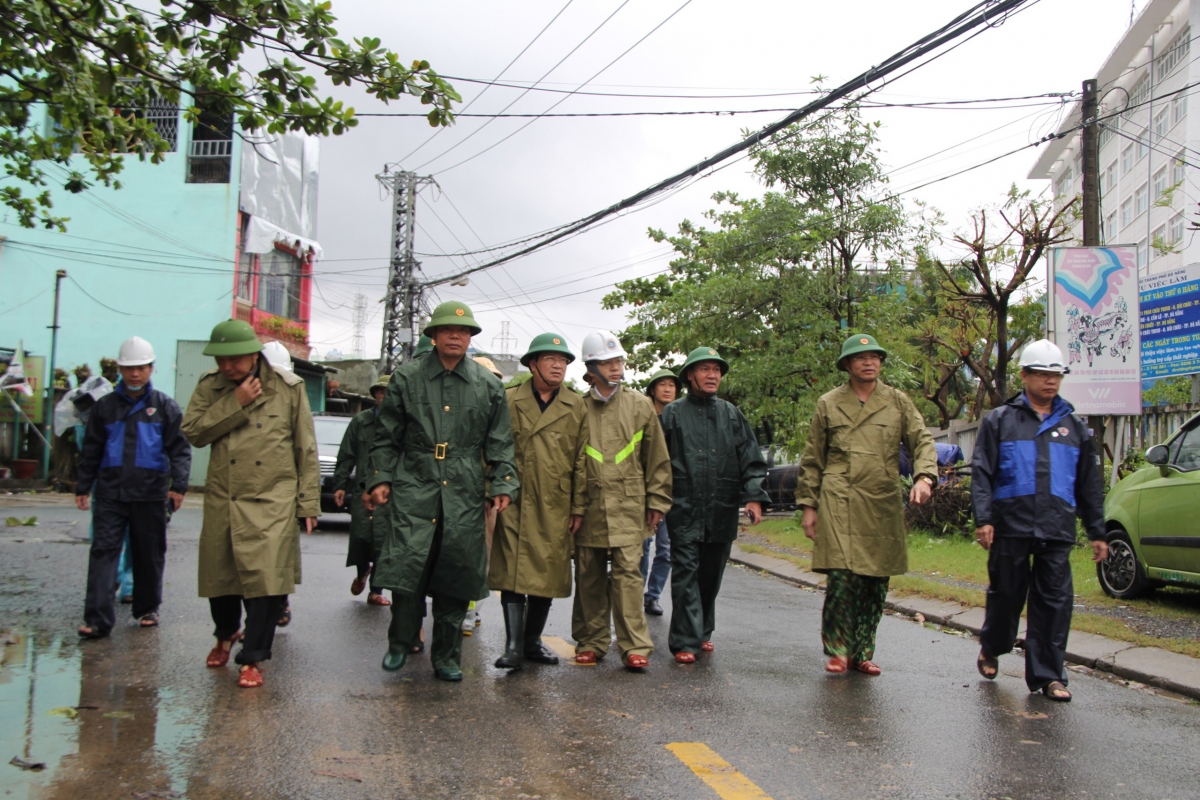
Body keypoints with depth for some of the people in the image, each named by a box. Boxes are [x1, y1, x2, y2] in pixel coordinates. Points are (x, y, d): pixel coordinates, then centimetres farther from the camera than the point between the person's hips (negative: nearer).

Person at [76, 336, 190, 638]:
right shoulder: (105, 406, 10)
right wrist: (83, 487, 12)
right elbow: (91, 451, 14)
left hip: (150, 494, -1)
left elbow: (180, 449, 1)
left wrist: (178, 484, -10)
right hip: (110, 492, 1)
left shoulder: (165, 407, 4)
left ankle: (147, 609, 24)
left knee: (149, 554, 9)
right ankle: (98, 618, -8)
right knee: (103, 551, -7)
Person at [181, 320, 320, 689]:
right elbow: (193, 432, -4)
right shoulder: (210, 387, 7)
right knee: (219, 574, 14)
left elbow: (306, 449, 2)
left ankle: (252, 658, 5)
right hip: (222, 497, 3)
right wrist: (235, 404, -13)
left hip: (273, 500, -3)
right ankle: (227, 634, 43)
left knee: (267, 579, -11)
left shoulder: (288, 387, -1)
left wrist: (308, 502, 0)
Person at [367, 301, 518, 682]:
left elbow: (500, 443, 10)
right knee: (407, 567, -8)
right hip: (414, 488, -1)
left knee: (456, 578, 3)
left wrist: (502, 485, 1)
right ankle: (400, 644, 14)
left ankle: (447, 657, 17)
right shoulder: (406, 378, 6)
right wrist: (380, 478, 3)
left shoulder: (488, 385, 8)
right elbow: (386, 436, 10)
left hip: (465, 493, 1)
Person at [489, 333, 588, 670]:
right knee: (513, 572, -7)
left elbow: (582, 461, 7)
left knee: (548, 575, 6)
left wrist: (578, 507, 3)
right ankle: (513, 645, -4)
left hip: (556, 506, 2)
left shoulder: (577, 407, 8)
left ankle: (533, 641, 19)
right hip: (514, 502, -2)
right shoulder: (508, 401, 4)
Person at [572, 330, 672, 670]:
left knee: (627, 573, -6)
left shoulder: (640, 405, 6)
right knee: (589, 576, 8)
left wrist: (657, 501, 6)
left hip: (629, 507, -1)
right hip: (588, 507, 1)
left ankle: (635, 646, -1)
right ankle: (591, 642, 21)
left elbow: (657, 458, 10)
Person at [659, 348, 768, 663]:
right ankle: (685, 641, -4)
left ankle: (703, 632, 27)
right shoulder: (673, 414, 5)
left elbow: (751, 460, 9)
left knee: (711, 576, 12)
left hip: (723, 511, 3)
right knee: (686, 574, -7)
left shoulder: (731, 414, 12)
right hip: (685, 510, -3)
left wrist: (753, 496, -3)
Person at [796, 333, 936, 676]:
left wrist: (924, 476, -14)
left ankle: (863, 652, 19)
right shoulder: (828, 404, 8)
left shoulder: (898, 402, 11)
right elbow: (812, 460, 11)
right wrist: (808, 505, 6)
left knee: (876, 583, 6)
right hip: (840, 503, -2)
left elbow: (923, 441, 6)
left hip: (884, 505, 2)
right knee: (841, 577, -12)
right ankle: (838, 650, 4)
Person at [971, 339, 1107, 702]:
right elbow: (982, 473, 0)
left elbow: (1089, 485, 18)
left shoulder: (1074, 426, 15)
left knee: (1055, 601, -1)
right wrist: (983, 518, -11)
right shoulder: (1000, 421, 6)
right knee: (1006, 594, 8)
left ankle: (1047, 675, 7)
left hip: (1057, 530, 2)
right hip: (1011, 526, -2)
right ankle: (990, 649, 33)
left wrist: (1096, 532, 14)